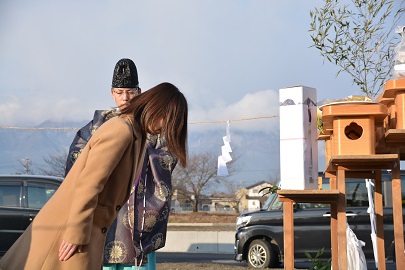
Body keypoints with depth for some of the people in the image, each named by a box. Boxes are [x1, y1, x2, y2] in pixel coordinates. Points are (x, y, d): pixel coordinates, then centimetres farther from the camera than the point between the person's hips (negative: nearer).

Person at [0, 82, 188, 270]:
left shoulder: (135, 135, 15)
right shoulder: (121, 130, -15)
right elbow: (88, 185, -21)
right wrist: (76, 235, -21)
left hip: (86, 230, 9)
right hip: (68, 228, -9)